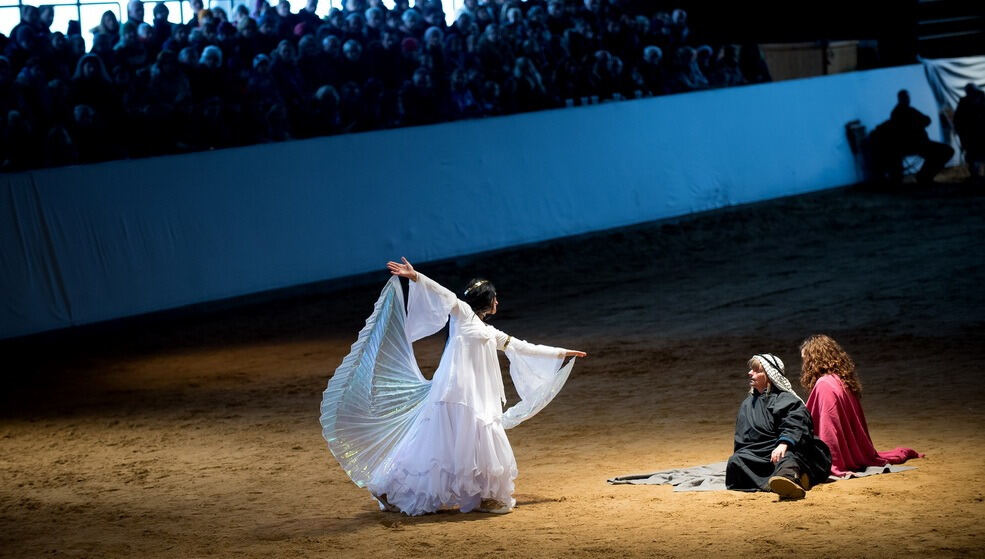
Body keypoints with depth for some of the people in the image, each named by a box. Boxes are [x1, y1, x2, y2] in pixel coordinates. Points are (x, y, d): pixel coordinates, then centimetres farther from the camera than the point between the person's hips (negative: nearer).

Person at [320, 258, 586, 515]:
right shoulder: (462, 314, 5)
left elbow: (522, 348, 32)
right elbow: (442, 294, -10)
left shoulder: (491, 334, 24)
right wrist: (415, 277, -25)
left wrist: (561, 353, 37)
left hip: (478, 398, 8)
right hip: (457, 391, -8)